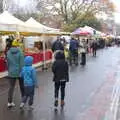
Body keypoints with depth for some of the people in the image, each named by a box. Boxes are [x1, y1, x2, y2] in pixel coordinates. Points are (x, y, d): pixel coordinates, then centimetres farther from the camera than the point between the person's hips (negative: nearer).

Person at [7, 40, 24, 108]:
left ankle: (10, 102, 3)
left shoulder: (8, 53, -2)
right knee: (22, 86, 17)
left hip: (11, 73, 2)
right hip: (20, 72, -2)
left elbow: (8, 63, 5)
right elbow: (22, 64, -14)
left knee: (11, 87, 7)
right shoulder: (20, 53, -13)